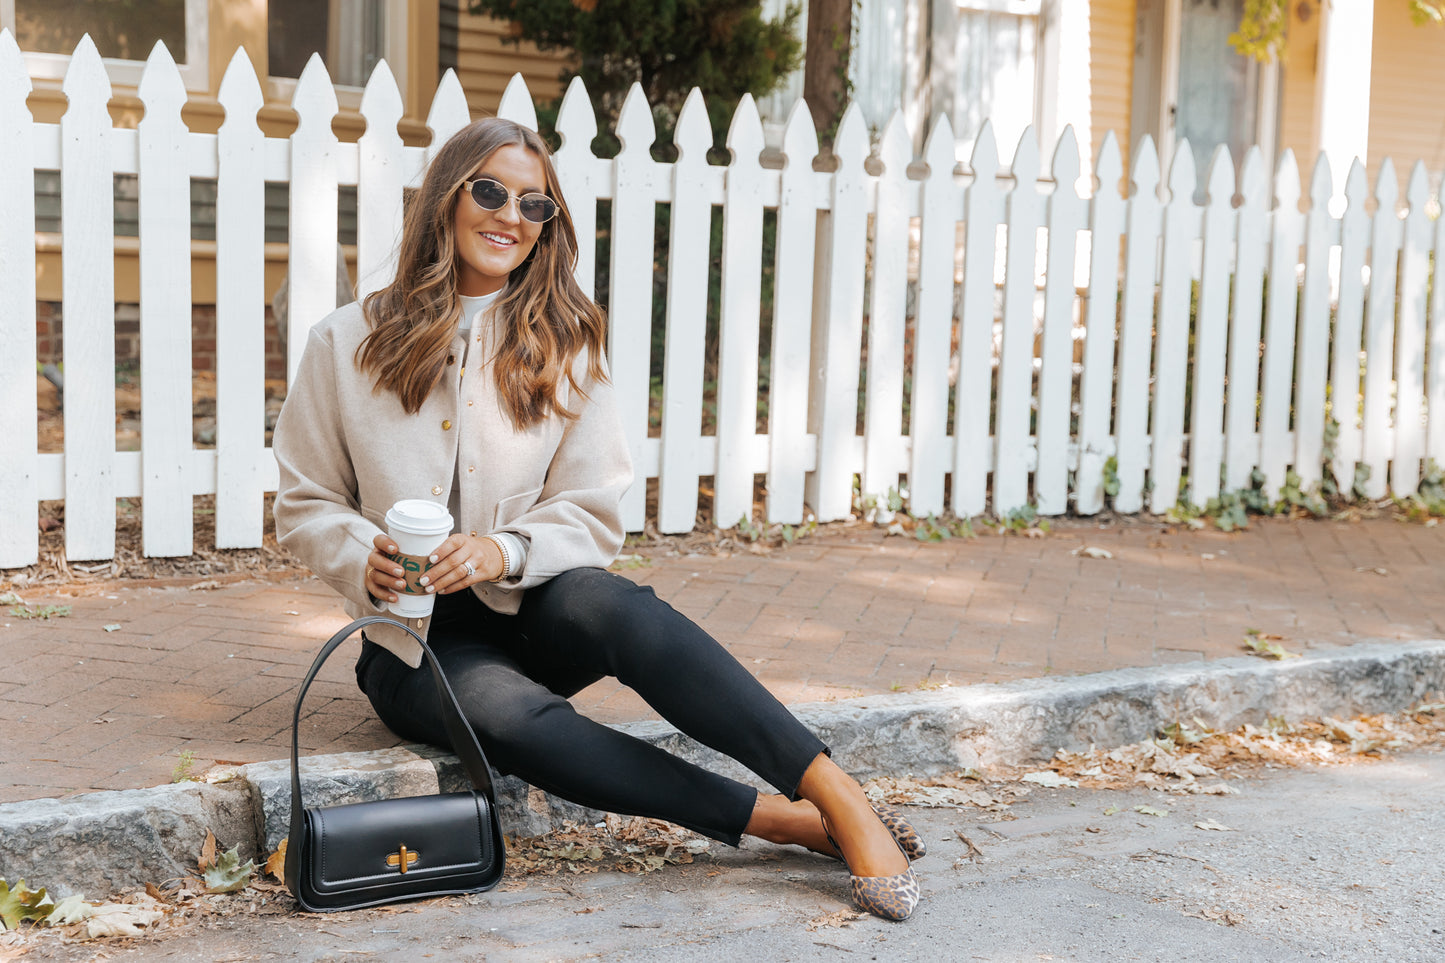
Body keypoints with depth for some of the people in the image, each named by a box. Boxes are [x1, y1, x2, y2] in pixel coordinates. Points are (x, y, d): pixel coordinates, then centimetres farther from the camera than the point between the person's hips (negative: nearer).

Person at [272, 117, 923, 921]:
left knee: (608, 604, -36)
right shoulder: (348, 344, 1)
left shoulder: (564, 344, 3)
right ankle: (791, 822, -34)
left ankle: (841, 799, -38)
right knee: (509, 714, -35)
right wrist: (365, 559, -15)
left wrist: (507, 551, -19)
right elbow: (306, 503, 7)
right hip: (417, 641, 0)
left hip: (533, 609, 1)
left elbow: (594, 520, 1)